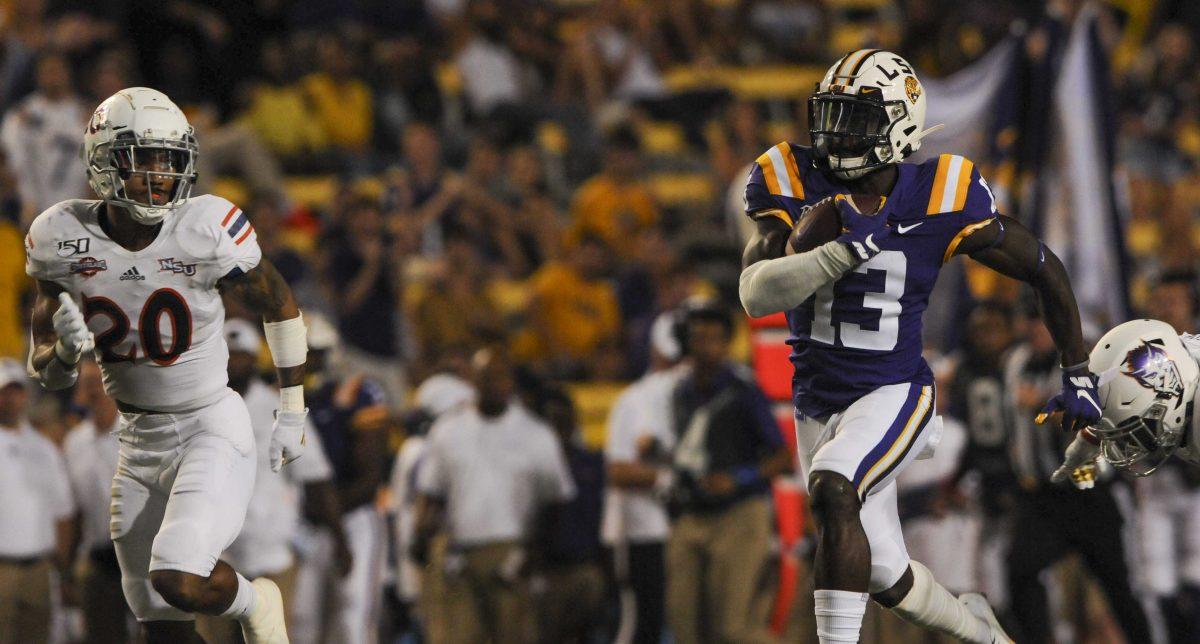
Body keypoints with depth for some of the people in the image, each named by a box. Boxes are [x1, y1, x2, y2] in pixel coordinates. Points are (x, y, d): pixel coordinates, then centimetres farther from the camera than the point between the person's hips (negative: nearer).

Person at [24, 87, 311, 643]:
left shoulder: (208, 232, -18)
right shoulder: (64, 239, -8)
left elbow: (280, 308, 0)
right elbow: (46, 371, 0)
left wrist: (292, 415, 3)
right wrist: (65, 351, -24)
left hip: (212, 430, -4)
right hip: (139, 441, 4)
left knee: (179, 580, -24)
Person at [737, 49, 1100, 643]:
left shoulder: (939, 199, -12)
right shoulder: (793, 185, -8)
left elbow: (1044, 269, 1)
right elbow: (755, 294, -20)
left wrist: (1078, 376, 5)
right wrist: (845, 251, -33)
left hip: (893, 394, -4)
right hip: (817, 403, 4)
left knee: (832, 491, -34)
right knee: (885, 578, 11)